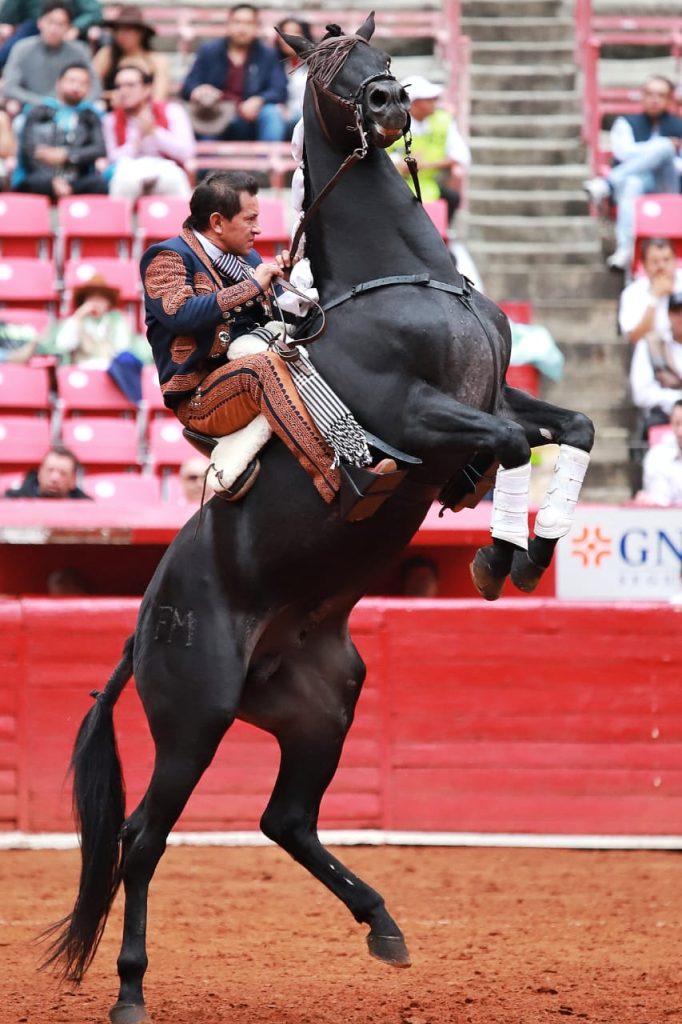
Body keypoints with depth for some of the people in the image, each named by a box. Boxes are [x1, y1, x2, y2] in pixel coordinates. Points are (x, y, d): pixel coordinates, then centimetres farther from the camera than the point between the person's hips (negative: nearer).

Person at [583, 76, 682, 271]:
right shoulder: (627, 123, 19)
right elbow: (625, 151, -2)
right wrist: (662, 146, -6)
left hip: (665, 186, 1)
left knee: (663, 147, -31)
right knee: (632, 183, -41)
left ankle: (607, 183, -42)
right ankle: (625, 249, -60)